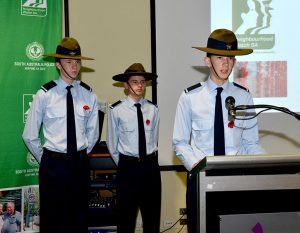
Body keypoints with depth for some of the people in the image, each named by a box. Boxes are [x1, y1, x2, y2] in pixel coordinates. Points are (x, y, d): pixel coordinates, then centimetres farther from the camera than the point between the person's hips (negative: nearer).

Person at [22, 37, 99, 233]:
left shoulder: (89, 95, 1)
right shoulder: (45, 94, -7)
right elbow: (29, 136, 0)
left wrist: (82, 155, 12)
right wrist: (44, 158, 5)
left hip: (80, 163, 3)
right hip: (53, 164, -2)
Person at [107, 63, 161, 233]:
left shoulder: (153, 109, 1)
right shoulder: (116, 110, -8)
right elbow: (112, 144, 2)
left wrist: (149, 160, 10)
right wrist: (124, 165, 9)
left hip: (151, 166, 3)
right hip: (128, 167, -3)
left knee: (152, 214, 12)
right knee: (126, 215, 6)